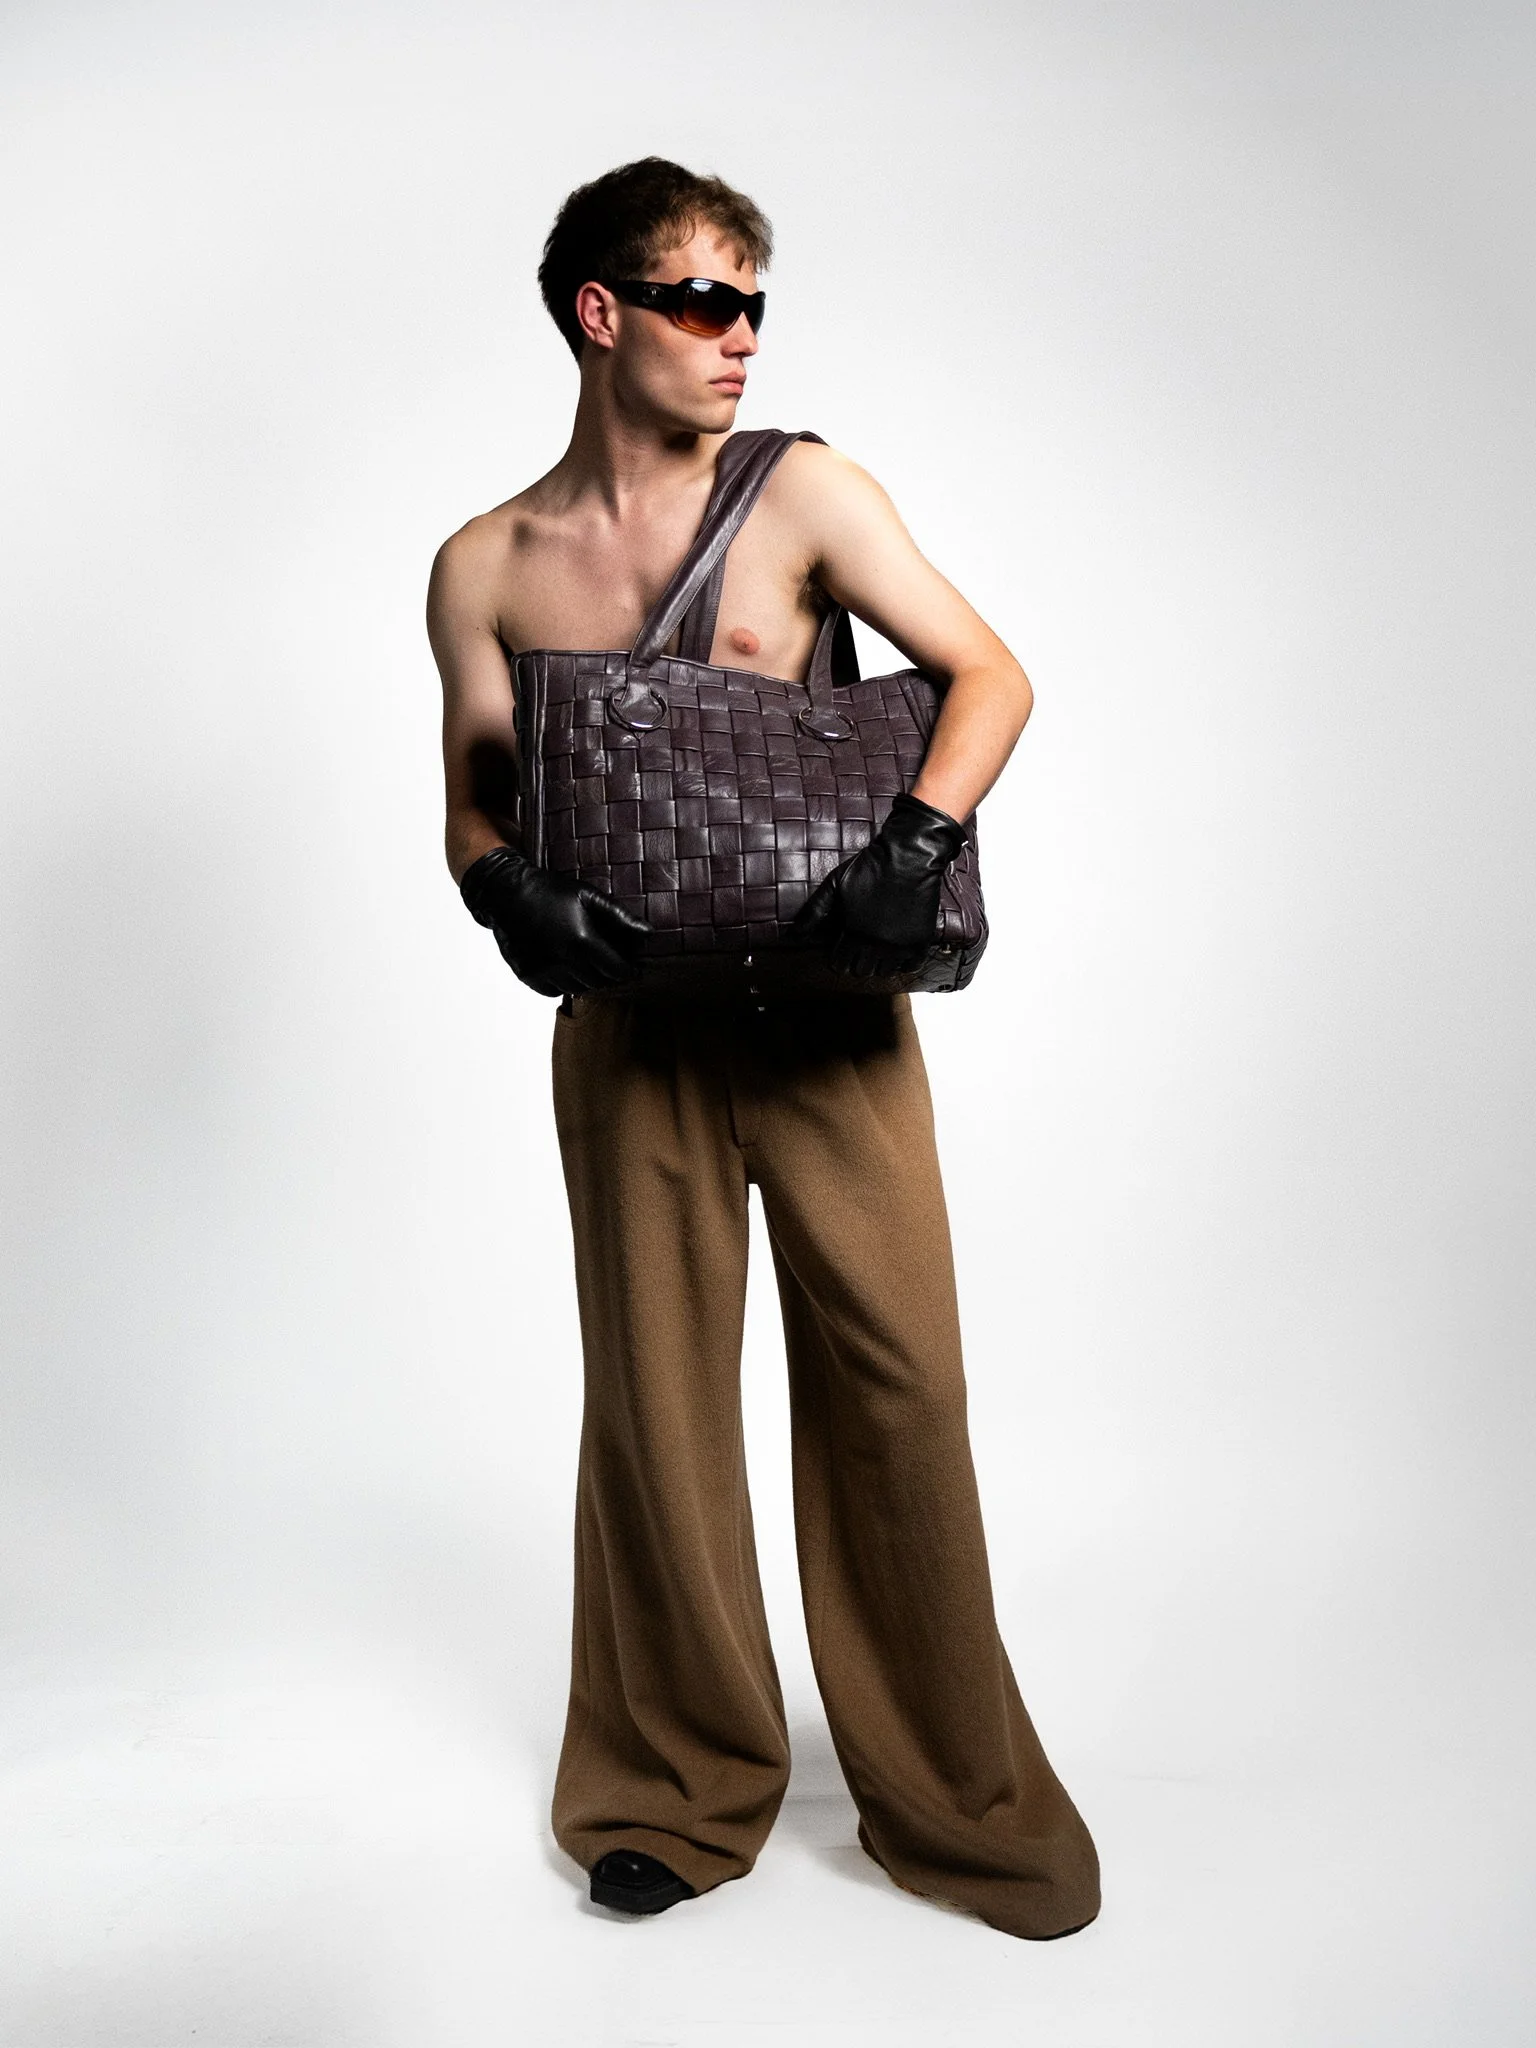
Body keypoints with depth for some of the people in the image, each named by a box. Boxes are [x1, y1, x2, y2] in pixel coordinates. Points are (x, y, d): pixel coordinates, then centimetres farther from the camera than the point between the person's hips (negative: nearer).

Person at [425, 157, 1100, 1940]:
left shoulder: (806, 495, 1)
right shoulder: (485, 568, 6)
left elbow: (990, 677, -2)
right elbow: (475, 804, 9)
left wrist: (916, 843, -20)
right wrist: (511, 894, -14)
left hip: (830, 1014, -1)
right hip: (629, 1026, 2)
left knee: (895, 1381, 1)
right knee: (654, 1395, 8)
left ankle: (952, 1791, 22)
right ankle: (682, 1783, 30)